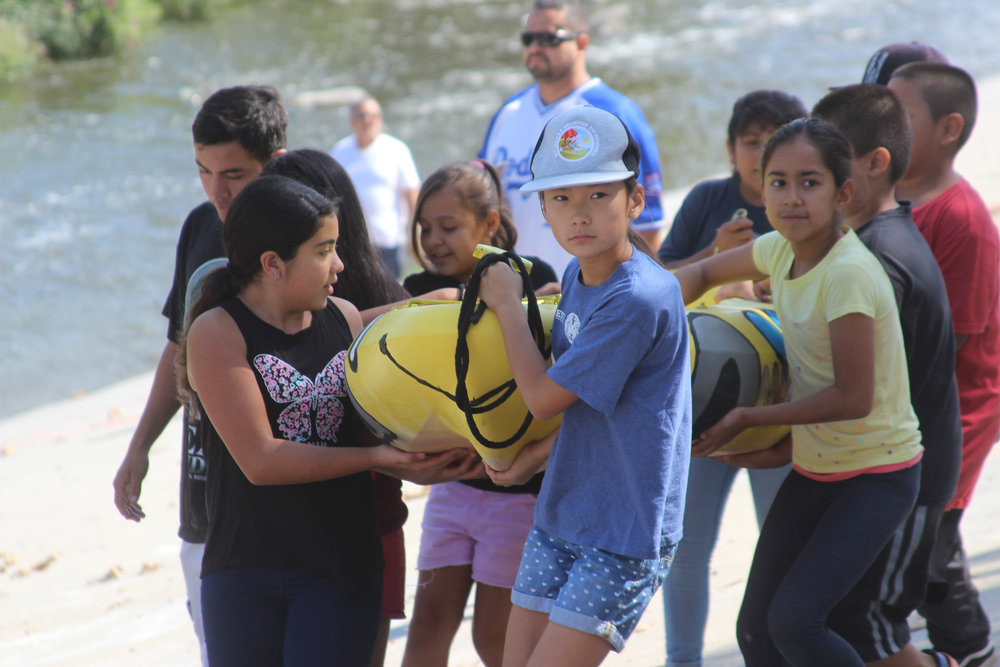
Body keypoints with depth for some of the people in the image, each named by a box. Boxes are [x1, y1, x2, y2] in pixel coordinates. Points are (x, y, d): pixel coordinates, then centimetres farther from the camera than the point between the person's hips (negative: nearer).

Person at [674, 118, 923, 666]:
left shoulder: (848, 274, -24)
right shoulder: (780, 250, -1)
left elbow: (853, 398, -25)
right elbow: (702, 274, 18)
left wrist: (748, 418, -16)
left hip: (878, 475, -8)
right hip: (813, 470, 8)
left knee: (795, 622, -19)